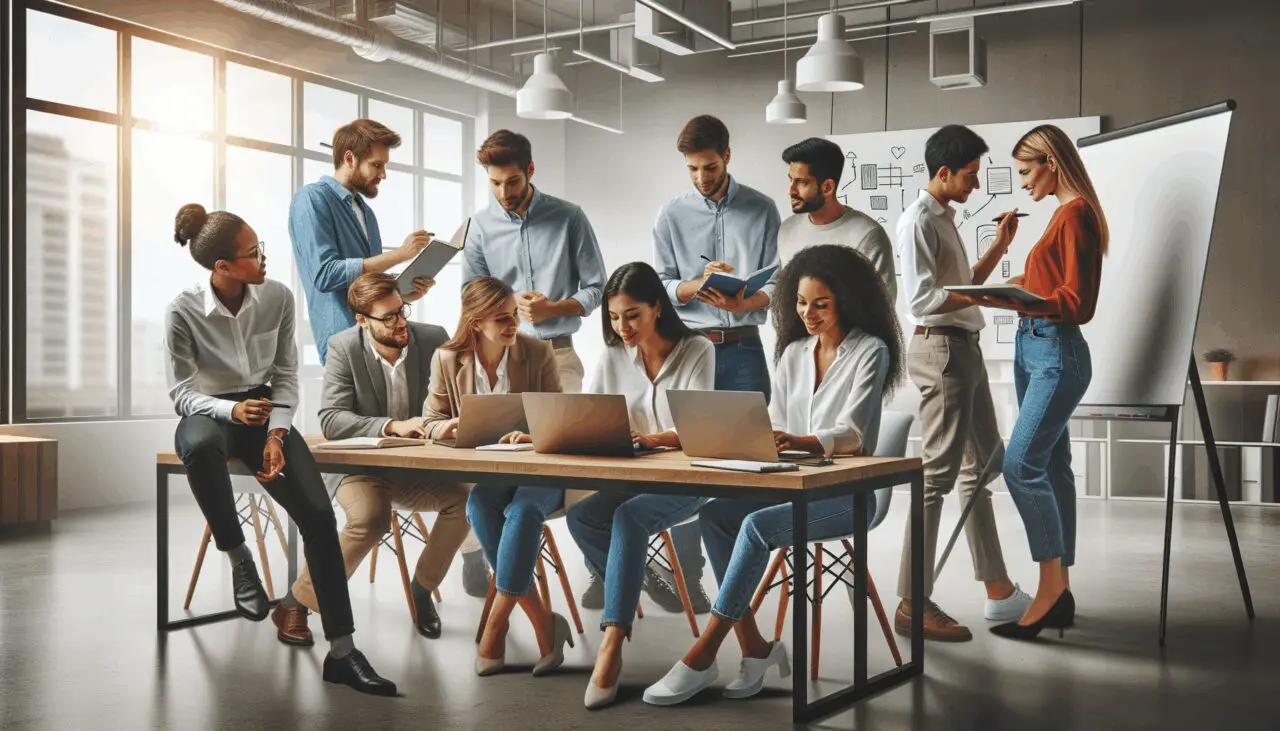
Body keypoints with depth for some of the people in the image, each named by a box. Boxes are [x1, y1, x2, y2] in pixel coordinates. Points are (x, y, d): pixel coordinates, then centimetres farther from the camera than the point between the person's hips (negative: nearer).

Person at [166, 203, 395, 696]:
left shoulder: (278, 297, -9)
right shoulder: (183, 312, -16)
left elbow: (286, 376, 0)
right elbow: (182, 391, -11)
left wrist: (275, 436, -16)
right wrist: (232, 411, -31)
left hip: (265, 411, 2)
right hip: (209, 412, -2)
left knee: (319, 516, -18)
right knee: (201, 446, -43)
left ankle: (341, 653, -13)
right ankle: (239, 560, -18)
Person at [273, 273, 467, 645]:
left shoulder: (433, 339, -6)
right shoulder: (344, 347, -12)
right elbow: (330, 419, -19)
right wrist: (392, 427, -33)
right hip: (359, 463, -3)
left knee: (463, 499, -23)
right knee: (371, 519, -32)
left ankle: (423, 588, 2)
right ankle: (296, 602, -10)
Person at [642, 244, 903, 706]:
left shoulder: (870, 351, -5)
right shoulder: (793, 352, 13)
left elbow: (851, 432, -17)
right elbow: (773, 425, 12)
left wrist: (798, 442, -37)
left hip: (846, 491, -6)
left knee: (756, 526, -30)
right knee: (714, 515, -21)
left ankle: (702, 658, -25)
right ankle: (753, 648, -17)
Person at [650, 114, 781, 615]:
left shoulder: (761, 210, 7)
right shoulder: (672, 216, 8)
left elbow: (775, 284, 2)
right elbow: (661, 288, 4)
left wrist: (744, 302, -19)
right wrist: (700, 283, -15)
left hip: (742, 348, 0)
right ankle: (686, 577, 3)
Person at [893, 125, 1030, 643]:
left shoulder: (945, 218, 19)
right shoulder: (919, 220, -11)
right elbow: (922, 299, -20)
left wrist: (999, 248, 15)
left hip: (965, 349, 10)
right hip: (940, 349, -10)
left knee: (982, 465, 13)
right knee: (938, 473, -10)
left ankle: (999, 591, 21)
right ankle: (913, 604, -7)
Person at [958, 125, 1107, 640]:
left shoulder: (1077, 213, -12)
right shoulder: (1062, 212, 16)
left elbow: (1077, 303, -18)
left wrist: (1014, 301, -26)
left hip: (1058, 353, -10)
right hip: (1033, 348, 10)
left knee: (1022, 464, -15)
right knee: (1050, 467, 10)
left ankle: (1051, 582, -6)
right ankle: (1060, 591, 15)